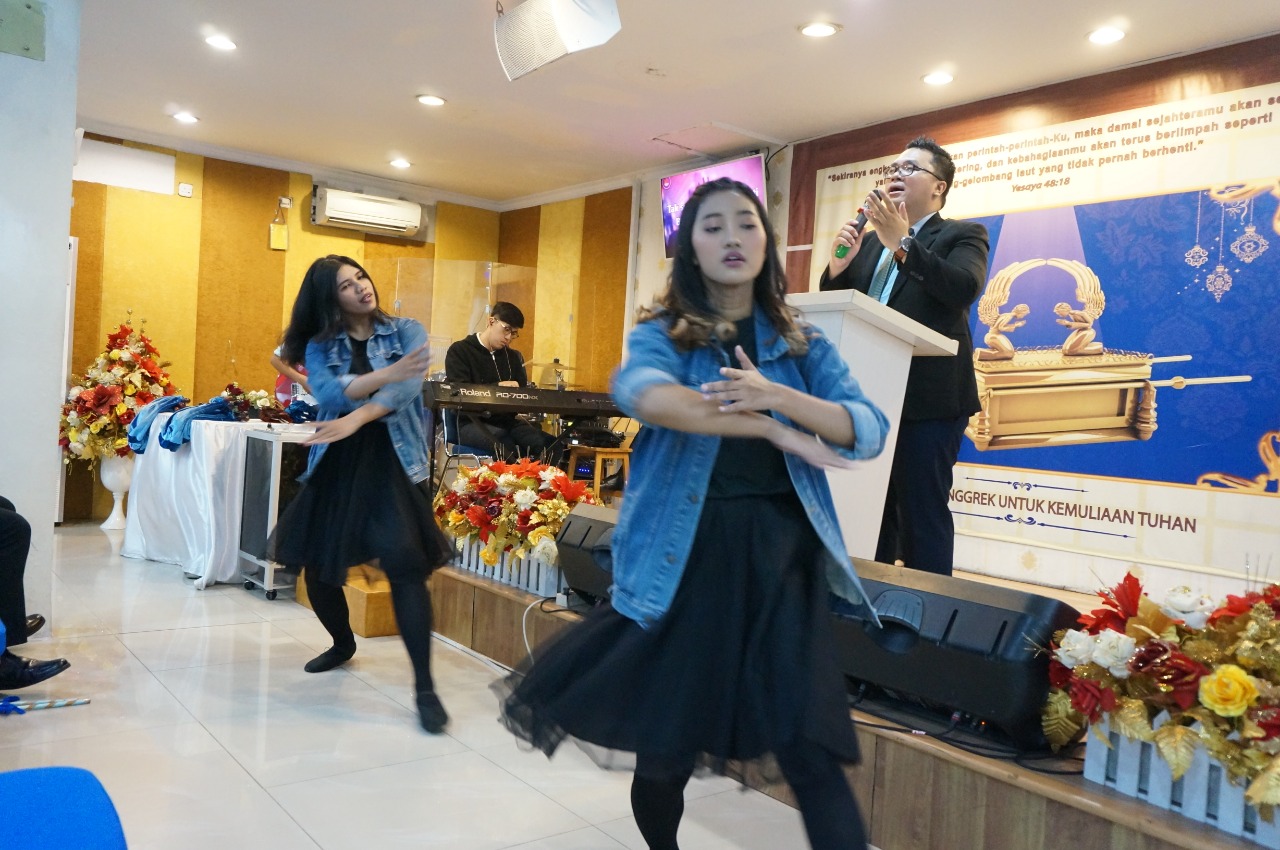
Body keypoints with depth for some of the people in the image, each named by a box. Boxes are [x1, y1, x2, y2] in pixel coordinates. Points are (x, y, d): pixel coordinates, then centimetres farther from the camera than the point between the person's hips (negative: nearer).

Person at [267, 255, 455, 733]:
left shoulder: (405, 331, 2)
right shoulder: (320, 346, 6)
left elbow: (410, 386, -16)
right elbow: (329, 394, -15)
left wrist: (358, 417, -31)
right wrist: (383, 375, -32)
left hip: (393, 462, -3)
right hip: (336, 464, 3)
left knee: (405, 563, -19)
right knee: (318, 566, 7)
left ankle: (424, 686, -12)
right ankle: (343, 644, 39)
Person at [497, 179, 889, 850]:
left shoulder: (802, 344, 11)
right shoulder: (662, 334, 3)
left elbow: (869, 430, -3)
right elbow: (640, 393, -21)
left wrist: (777, 397, -19)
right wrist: (771, 432, -24)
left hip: (780, 553, 1)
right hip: (682, 555, -1)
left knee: (808, 751, -7)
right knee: (664, 747, 10)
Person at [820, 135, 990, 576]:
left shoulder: (963, 235, 3)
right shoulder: (870, 241, 19)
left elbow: (964, 288, -17)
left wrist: (901, 242, -20)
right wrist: (838, 265, -5)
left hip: (928, 399, -6)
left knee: (923, 515, -3)